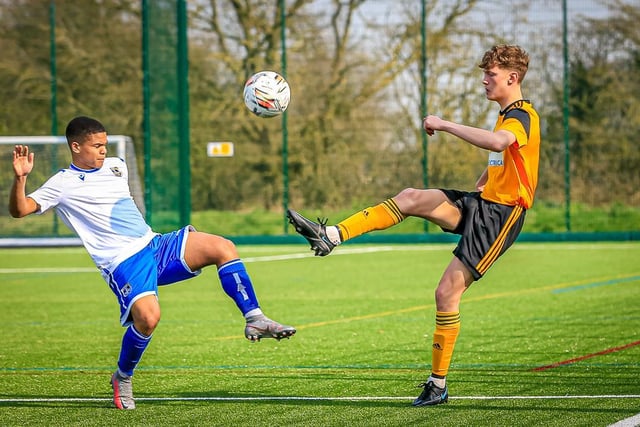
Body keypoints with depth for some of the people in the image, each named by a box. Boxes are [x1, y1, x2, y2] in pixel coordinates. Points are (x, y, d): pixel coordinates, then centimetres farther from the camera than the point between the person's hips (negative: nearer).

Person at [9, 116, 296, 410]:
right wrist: (20, 178, -27)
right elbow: (19, 210, -12)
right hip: (123, 262, -6)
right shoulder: (63, 184, -2)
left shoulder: (115, 165, 18)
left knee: (222, 248, -13)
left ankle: (255, 320, -8)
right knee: (148, 316, -31)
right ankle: (122, 380, -4)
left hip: (157, 246, 6)